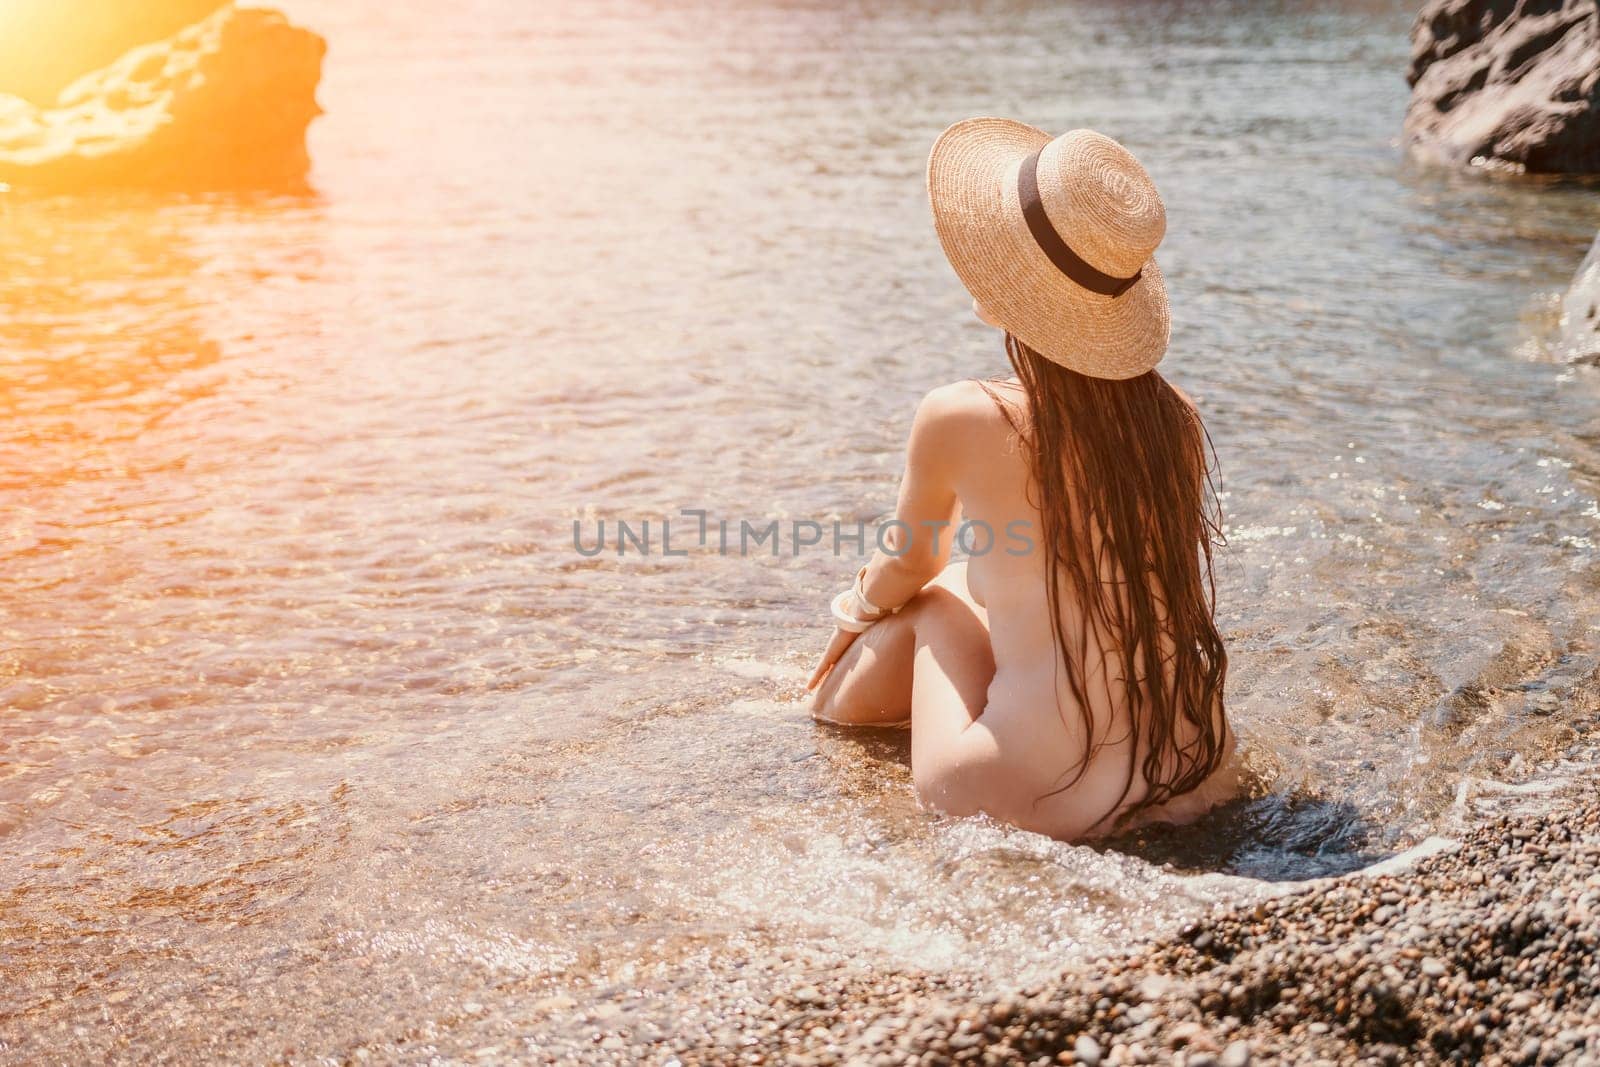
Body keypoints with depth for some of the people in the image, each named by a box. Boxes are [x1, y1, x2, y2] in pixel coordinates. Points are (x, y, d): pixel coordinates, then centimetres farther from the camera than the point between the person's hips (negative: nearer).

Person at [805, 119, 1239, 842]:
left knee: (936, 601, 23)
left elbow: (906, 567, 6)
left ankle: (835, 699, 51)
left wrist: (858, 609, 31)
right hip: (1198, 773, 4)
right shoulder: (1174, 418, -2)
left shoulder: (960, 421, -15)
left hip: (1047, 801, -4)